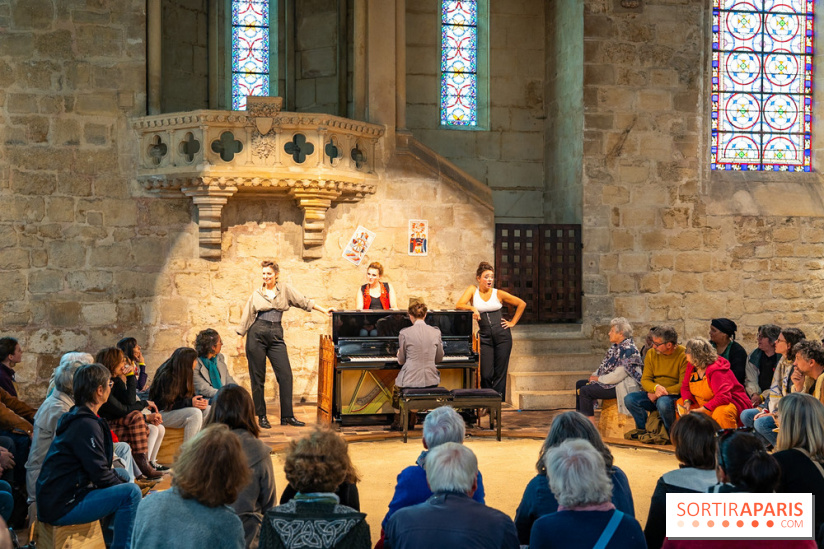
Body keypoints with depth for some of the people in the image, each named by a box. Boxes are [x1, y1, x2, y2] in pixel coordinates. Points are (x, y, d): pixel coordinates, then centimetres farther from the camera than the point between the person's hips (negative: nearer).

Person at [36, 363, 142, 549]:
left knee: (123, 475, 21)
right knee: (131, 492, -19)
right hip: (60, 508, -11)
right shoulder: (86, 424, -19)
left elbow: (96, 468, 18)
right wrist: (125, 486, -3)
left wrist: (121, 479, 8)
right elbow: (100, 475, -19)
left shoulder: (77, 417, 13)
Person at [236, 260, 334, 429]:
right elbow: (247, 317, 10)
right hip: (257, 334, -1)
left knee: (285, 374, -7)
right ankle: (261, 416, 8)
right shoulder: (256, 294, 7)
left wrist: (324, 310, 5)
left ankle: (287, 416, -3)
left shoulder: (284, 289, 9)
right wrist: (240, 339, 8)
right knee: (257, 377, 0)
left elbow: (304, 302, 10)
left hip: (276, 335, 1)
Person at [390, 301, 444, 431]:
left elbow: (401, 360, 0)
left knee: (396, 388, 32)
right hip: (431, 380, 3)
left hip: (411, 378, -3)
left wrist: (399, 356, 23)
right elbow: (439, 358, 8)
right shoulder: (436, 332, -2)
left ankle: (398, 422, 39)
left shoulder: (404, 333, -9)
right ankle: (412, 420, 38)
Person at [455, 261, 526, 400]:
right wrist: (472, 308, -22)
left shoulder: (498, 294, 5)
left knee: (499, 374, 0)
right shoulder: (473, 290, 6)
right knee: (486, 375, -7)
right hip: (485, 337, 0)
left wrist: (512, 322, 7)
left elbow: (521, 304, 12)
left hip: (502, 335, 0)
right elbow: (459, 305, -6)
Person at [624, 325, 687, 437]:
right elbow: (645, 380, 4)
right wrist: (656, 387, -20)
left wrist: (660, 393, -18)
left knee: (663, 402, -38)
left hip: (674, 395, -5)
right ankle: (644, 429, 0)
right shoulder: (652, 353, 5)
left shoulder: (683, 355, -11)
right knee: (629, 399, -18)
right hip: (653, 394, 5)